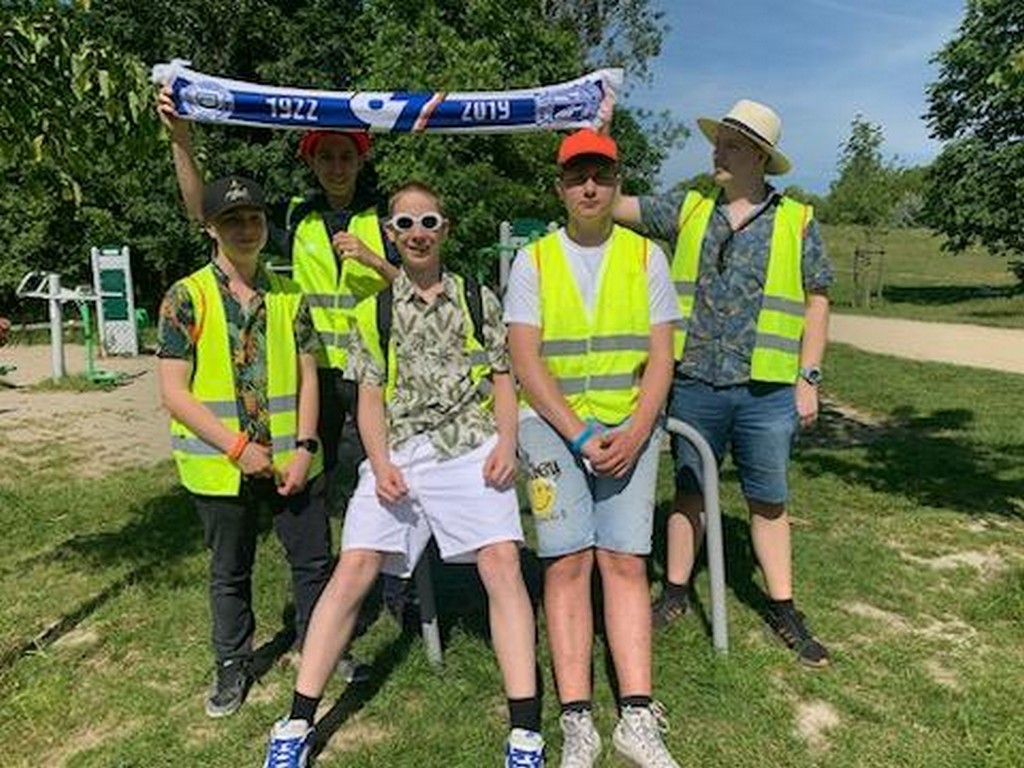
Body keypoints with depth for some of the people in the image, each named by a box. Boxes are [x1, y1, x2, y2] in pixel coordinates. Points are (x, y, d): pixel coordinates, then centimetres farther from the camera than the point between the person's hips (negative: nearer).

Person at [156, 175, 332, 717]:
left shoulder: (288, 295, 3)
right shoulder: (186, 298, -6)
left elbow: (307, 377, 2)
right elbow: (174, 393, -9)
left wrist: (305, 447, -8)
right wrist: (238, 448, -15)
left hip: (290, 460, 2)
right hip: (220, 465, -2)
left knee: (313, 559, 11)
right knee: (229, 572, 15)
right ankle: (233, 667, 36)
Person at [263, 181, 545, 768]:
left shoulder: (478, 298, 13)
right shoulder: (375, 309, 14)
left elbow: (503, 378, 11)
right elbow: (371, 397, 10)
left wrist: (507, 443, -6)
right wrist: (380, 464, -6)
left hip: (471, 447, -1)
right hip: (399, 452, 1)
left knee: (503, 567, -16)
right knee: (352, 573, -6)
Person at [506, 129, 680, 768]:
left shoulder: (646, 255, 9)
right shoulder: (533, 259, 5)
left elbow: (661, 358, 3)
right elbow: (525, 362, -3)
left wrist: (634, 434, -12)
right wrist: (580, 434, -13)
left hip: (630, 426, 1)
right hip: (553, 423, -1)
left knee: (626, 560, -7)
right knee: (568, 561, -8)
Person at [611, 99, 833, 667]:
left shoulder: (797, 220, 3)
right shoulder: (687, 210, 7)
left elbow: (816, 302, 5)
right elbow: (616, 206, 3)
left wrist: (809, 378, 0)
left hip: (767, 392, -1)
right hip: (694, 385, 1)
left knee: (769, 502, 10)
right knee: (688, 491, 13)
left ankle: (783, 610, 26)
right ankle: (675, 592, 29)